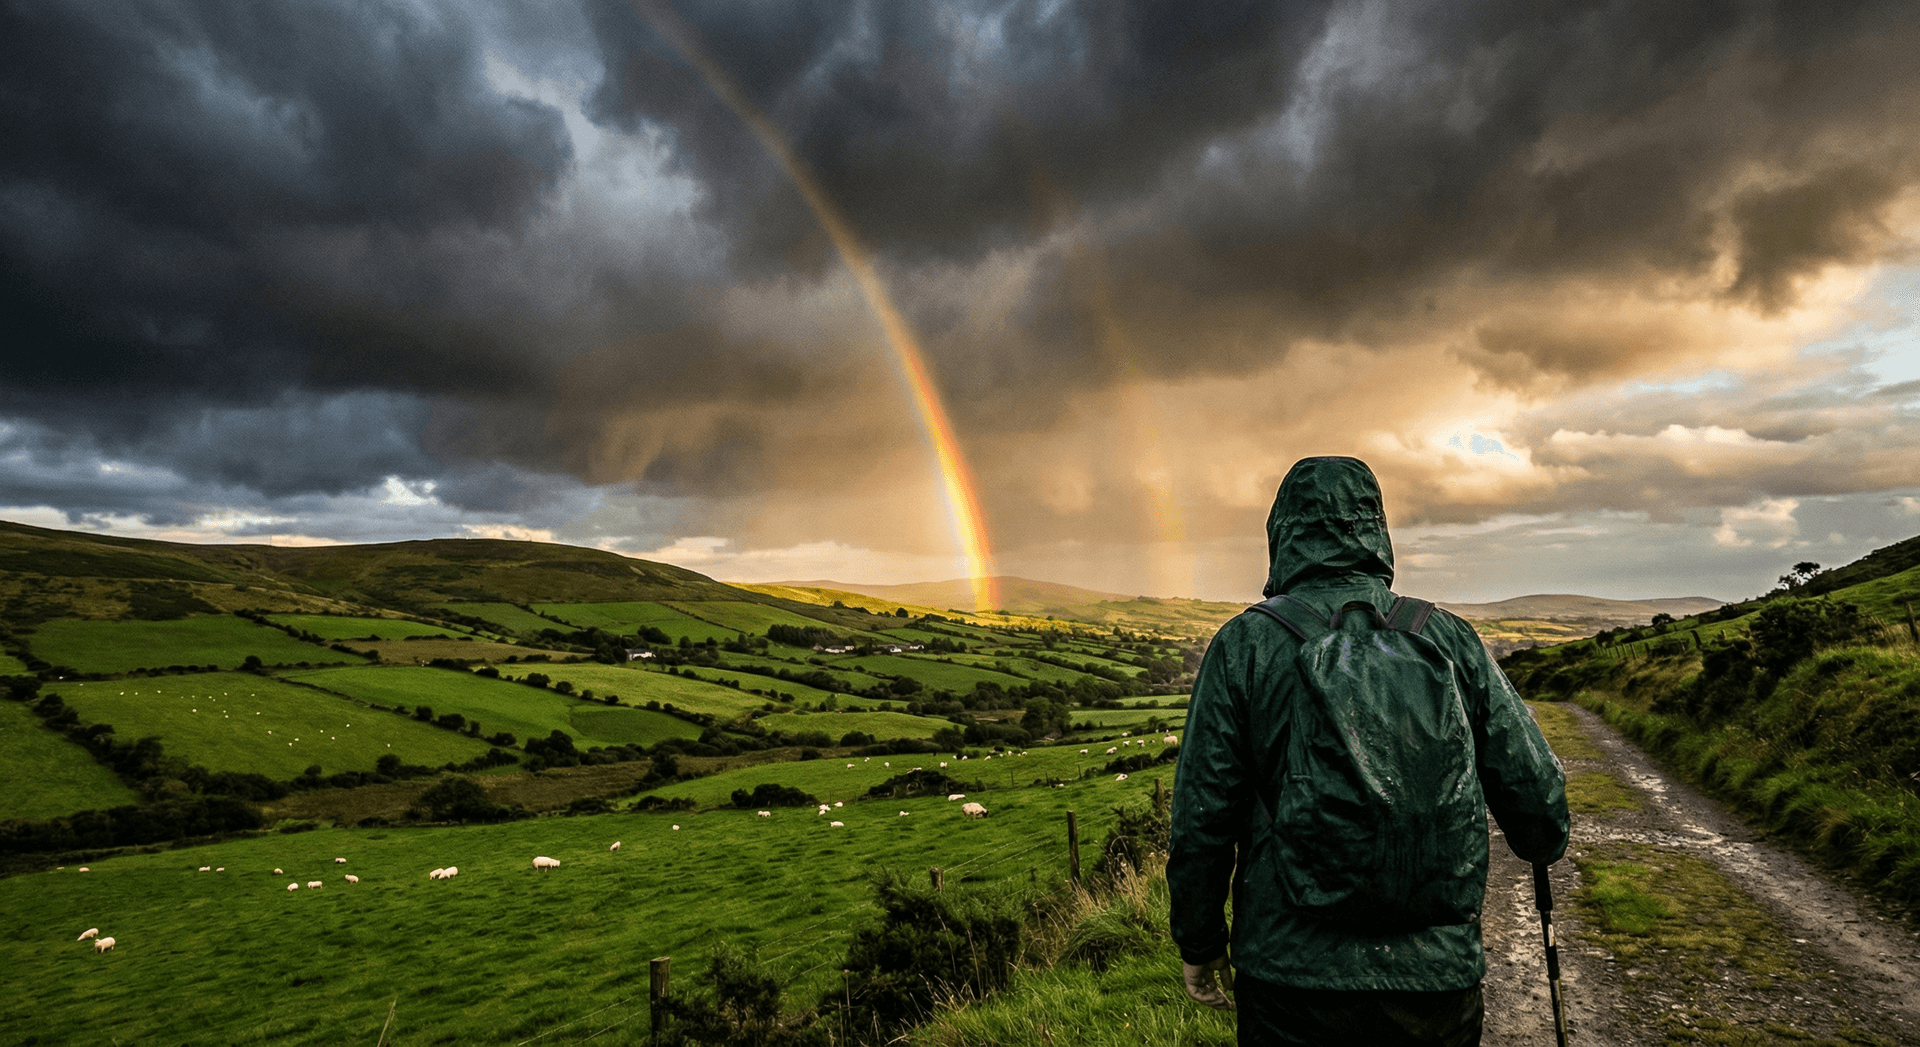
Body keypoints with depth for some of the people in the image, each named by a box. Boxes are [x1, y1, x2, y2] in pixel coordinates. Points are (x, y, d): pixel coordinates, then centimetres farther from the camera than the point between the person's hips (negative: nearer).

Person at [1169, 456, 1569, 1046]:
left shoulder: (1245, 644, -9)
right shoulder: (1452, 641, -1)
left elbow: (1201, 820, -8)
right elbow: (1537, 794, 3)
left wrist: (1198, 943, 6)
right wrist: (1543, 845, 28)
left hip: (1294, 977, -2)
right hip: (1438, 975, 3)